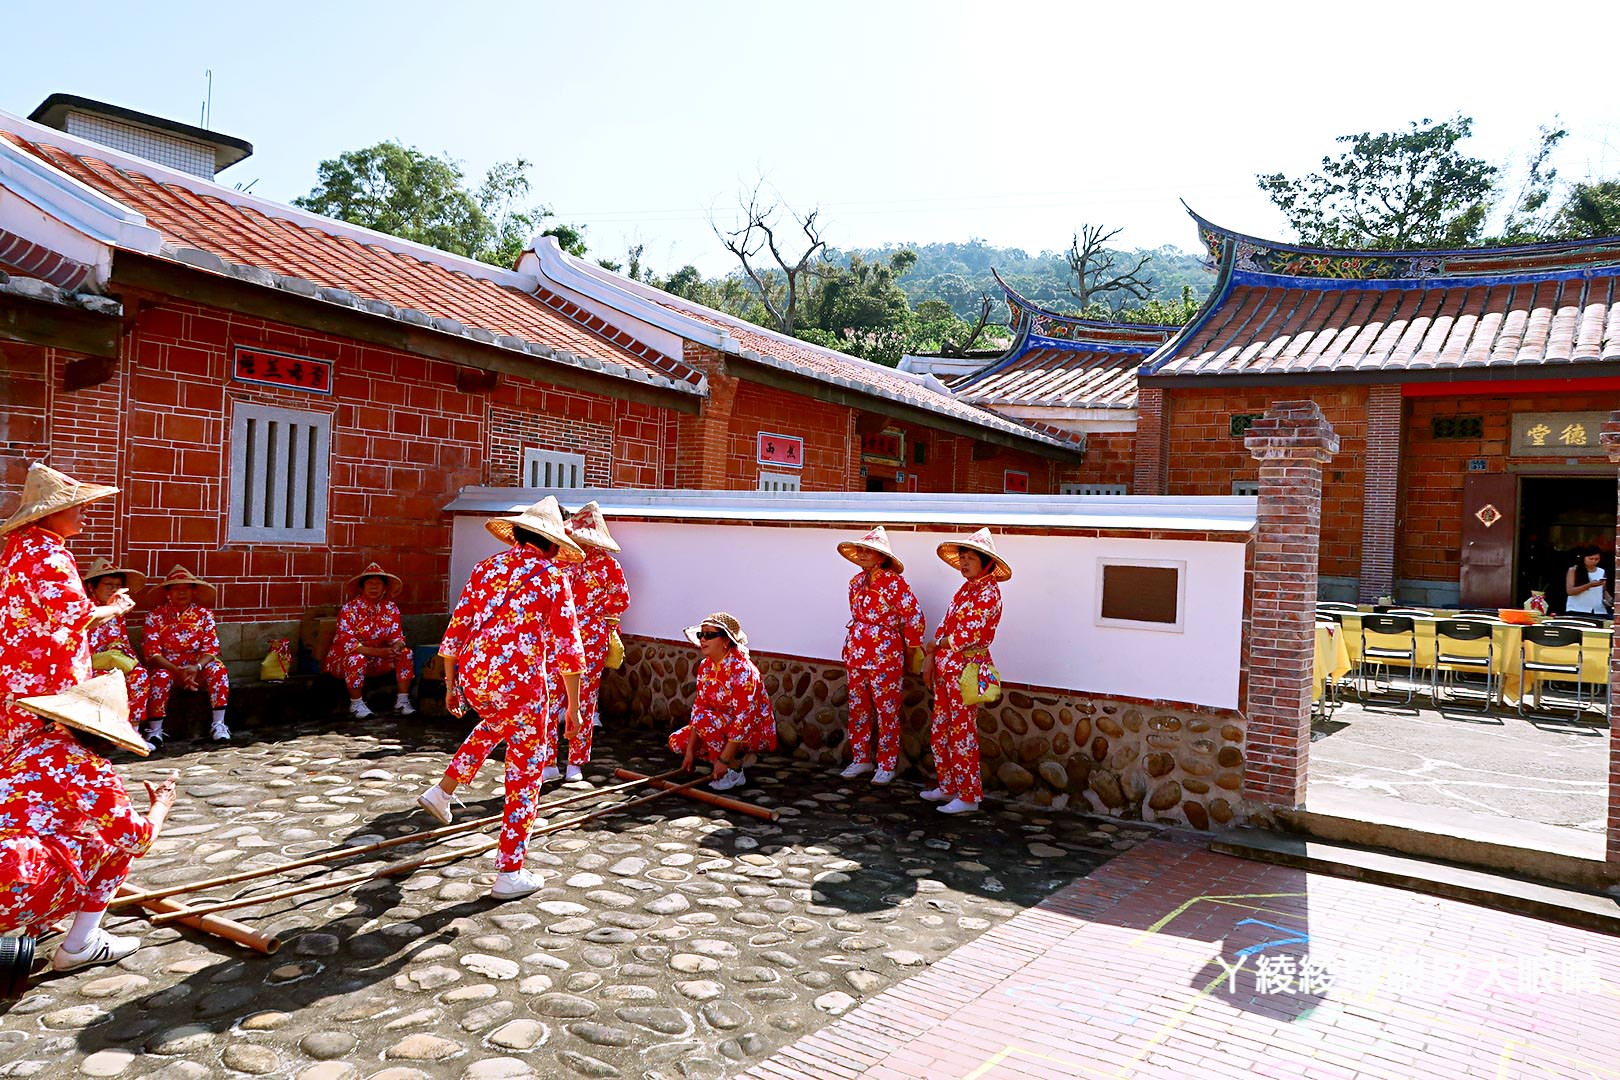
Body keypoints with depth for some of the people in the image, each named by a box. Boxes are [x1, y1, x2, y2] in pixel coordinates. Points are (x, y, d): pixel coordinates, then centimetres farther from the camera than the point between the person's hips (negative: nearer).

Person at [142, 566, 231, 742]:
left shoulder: (204, 615, 1)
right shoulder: (156, 616, -3)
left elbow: (211, 649, -7)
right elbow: (152, 653, -11)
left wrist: (196, 667, -29)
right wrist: (178, 671, -27)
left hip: (198, 667, 1)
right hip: (167, 666, -1)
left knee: (218, 670, -28)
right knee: (160, 677, -34)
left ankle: (219, 724, -24)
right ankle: (155, 731, -25)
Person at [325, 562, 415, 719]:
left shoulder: (391, 607, -2)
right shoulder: (350, 608, -16)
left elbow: (397, 636, -2)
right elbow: (346, 642, -25)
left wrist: (396, 648, -28)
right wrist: (377, 652, -36)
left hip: (377, 660, 4)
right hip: (344, 659, -4)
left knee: (405, 653, -16)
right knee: (357, 658, -37)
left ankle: (402, 701, -13)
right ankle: (356, 705, -18)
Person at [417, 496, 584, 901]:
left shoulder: (486, 568, 10)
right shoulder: (552, 577, -3)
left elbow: (456, 631, 10)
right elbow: (567, 648, -5)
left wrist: (451, 685, 19)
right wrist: (572, 706, 1)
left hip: (472, 680, 6)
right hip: (520, 683, -5)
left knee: (496, 723, 39)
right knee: (525, 774, 9)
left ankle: (443, 790, 33)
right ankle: (510, 874, 13)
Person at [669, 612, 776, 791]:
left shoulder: (742, 669, -26)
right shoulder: (705, 666, -1)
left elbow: (744, 719, -29)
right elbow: (699, 706, -1)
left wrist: (724, 759, -29)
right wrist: (690, 750, -7)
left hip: (755, 731, -8)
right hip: (723, 727, 8)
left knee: (705, 719, -29)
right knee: (676, 741, -3)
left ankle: (734, 770, -12)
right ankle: (738, 758, 7)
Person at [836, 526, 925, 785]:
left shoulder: (893, 582, -14)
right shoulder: (857, 582, 9)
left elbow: (914, 615, -11)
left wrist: (913, 646, -5)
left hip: (885, 655, -7)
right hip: (856, 653, 7)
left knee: (887, 710, 1)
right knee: (858, 708, 12)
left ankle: (887, 765, 12)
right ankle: (861, 759, 25)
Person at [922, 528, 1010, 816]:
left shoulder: (988, 592, -12)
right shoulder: (964, 590, 14)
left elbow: (971, 634, -19)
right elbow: (944, 626, 14)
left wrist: (937, 645, -5)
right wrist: (931, 660, 4)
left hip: (966, 670, -9)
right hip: (945, 668, 9)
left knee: (962, 734, -3)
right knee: (940, 732, 14)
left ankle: (969, 796, 6)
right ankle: (948, 786, 26)